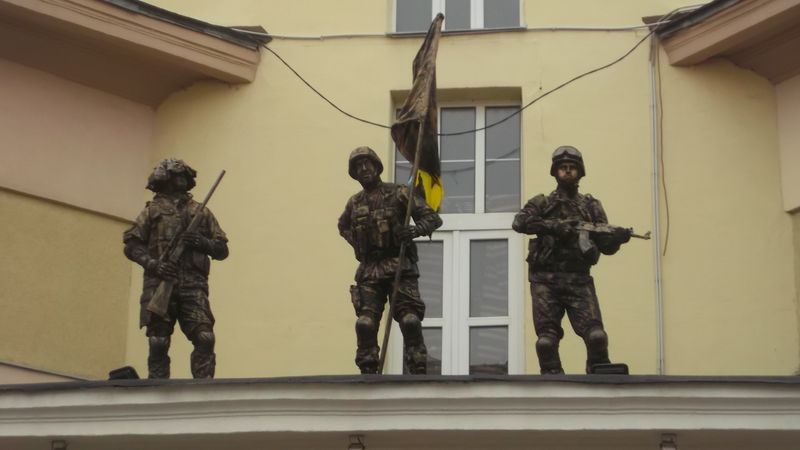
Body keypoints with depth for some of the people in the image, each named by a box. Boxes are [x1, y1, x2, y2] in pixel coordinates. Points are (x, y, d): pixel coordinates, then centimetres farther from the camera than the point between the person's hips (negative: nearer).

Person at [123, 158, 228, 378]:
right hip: (160, 285, -1)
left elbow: (222, 249, 16)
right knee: (158, 344, -2)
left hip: (193, 286, 1)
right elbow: (131, 245, 6)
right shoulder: (153, 210, 14)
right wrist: (153, 264, -10)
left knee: (204, 338, -14)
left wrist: (202, 242, -4)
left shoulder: (201, 212, 19)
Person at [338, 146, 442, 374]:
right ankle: (368, 373, 0)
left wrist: (414, 230, -20)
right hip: (369, 270, 4)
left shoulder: (398, 193, 0)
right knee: (365, 323, -6)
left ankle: (419, 373, -9)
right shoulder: (354, 203, 14)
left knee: (410, 321, -13)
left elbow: (433, 218, -1)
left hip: (399, 267, -4)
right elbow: (343, 225, 36)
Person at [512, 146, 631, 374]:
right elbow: (519, 222, -10)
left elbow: (606, 246, 10)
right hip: (545, 281, 0)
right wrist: (553, 226, -22)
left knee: (596, 335, -15)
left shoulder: (591, 206, 15)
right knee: (546, 341, -6)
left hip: (579, 280, 0)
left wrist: (618, 237, -13)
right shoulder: (542, 204, 10)